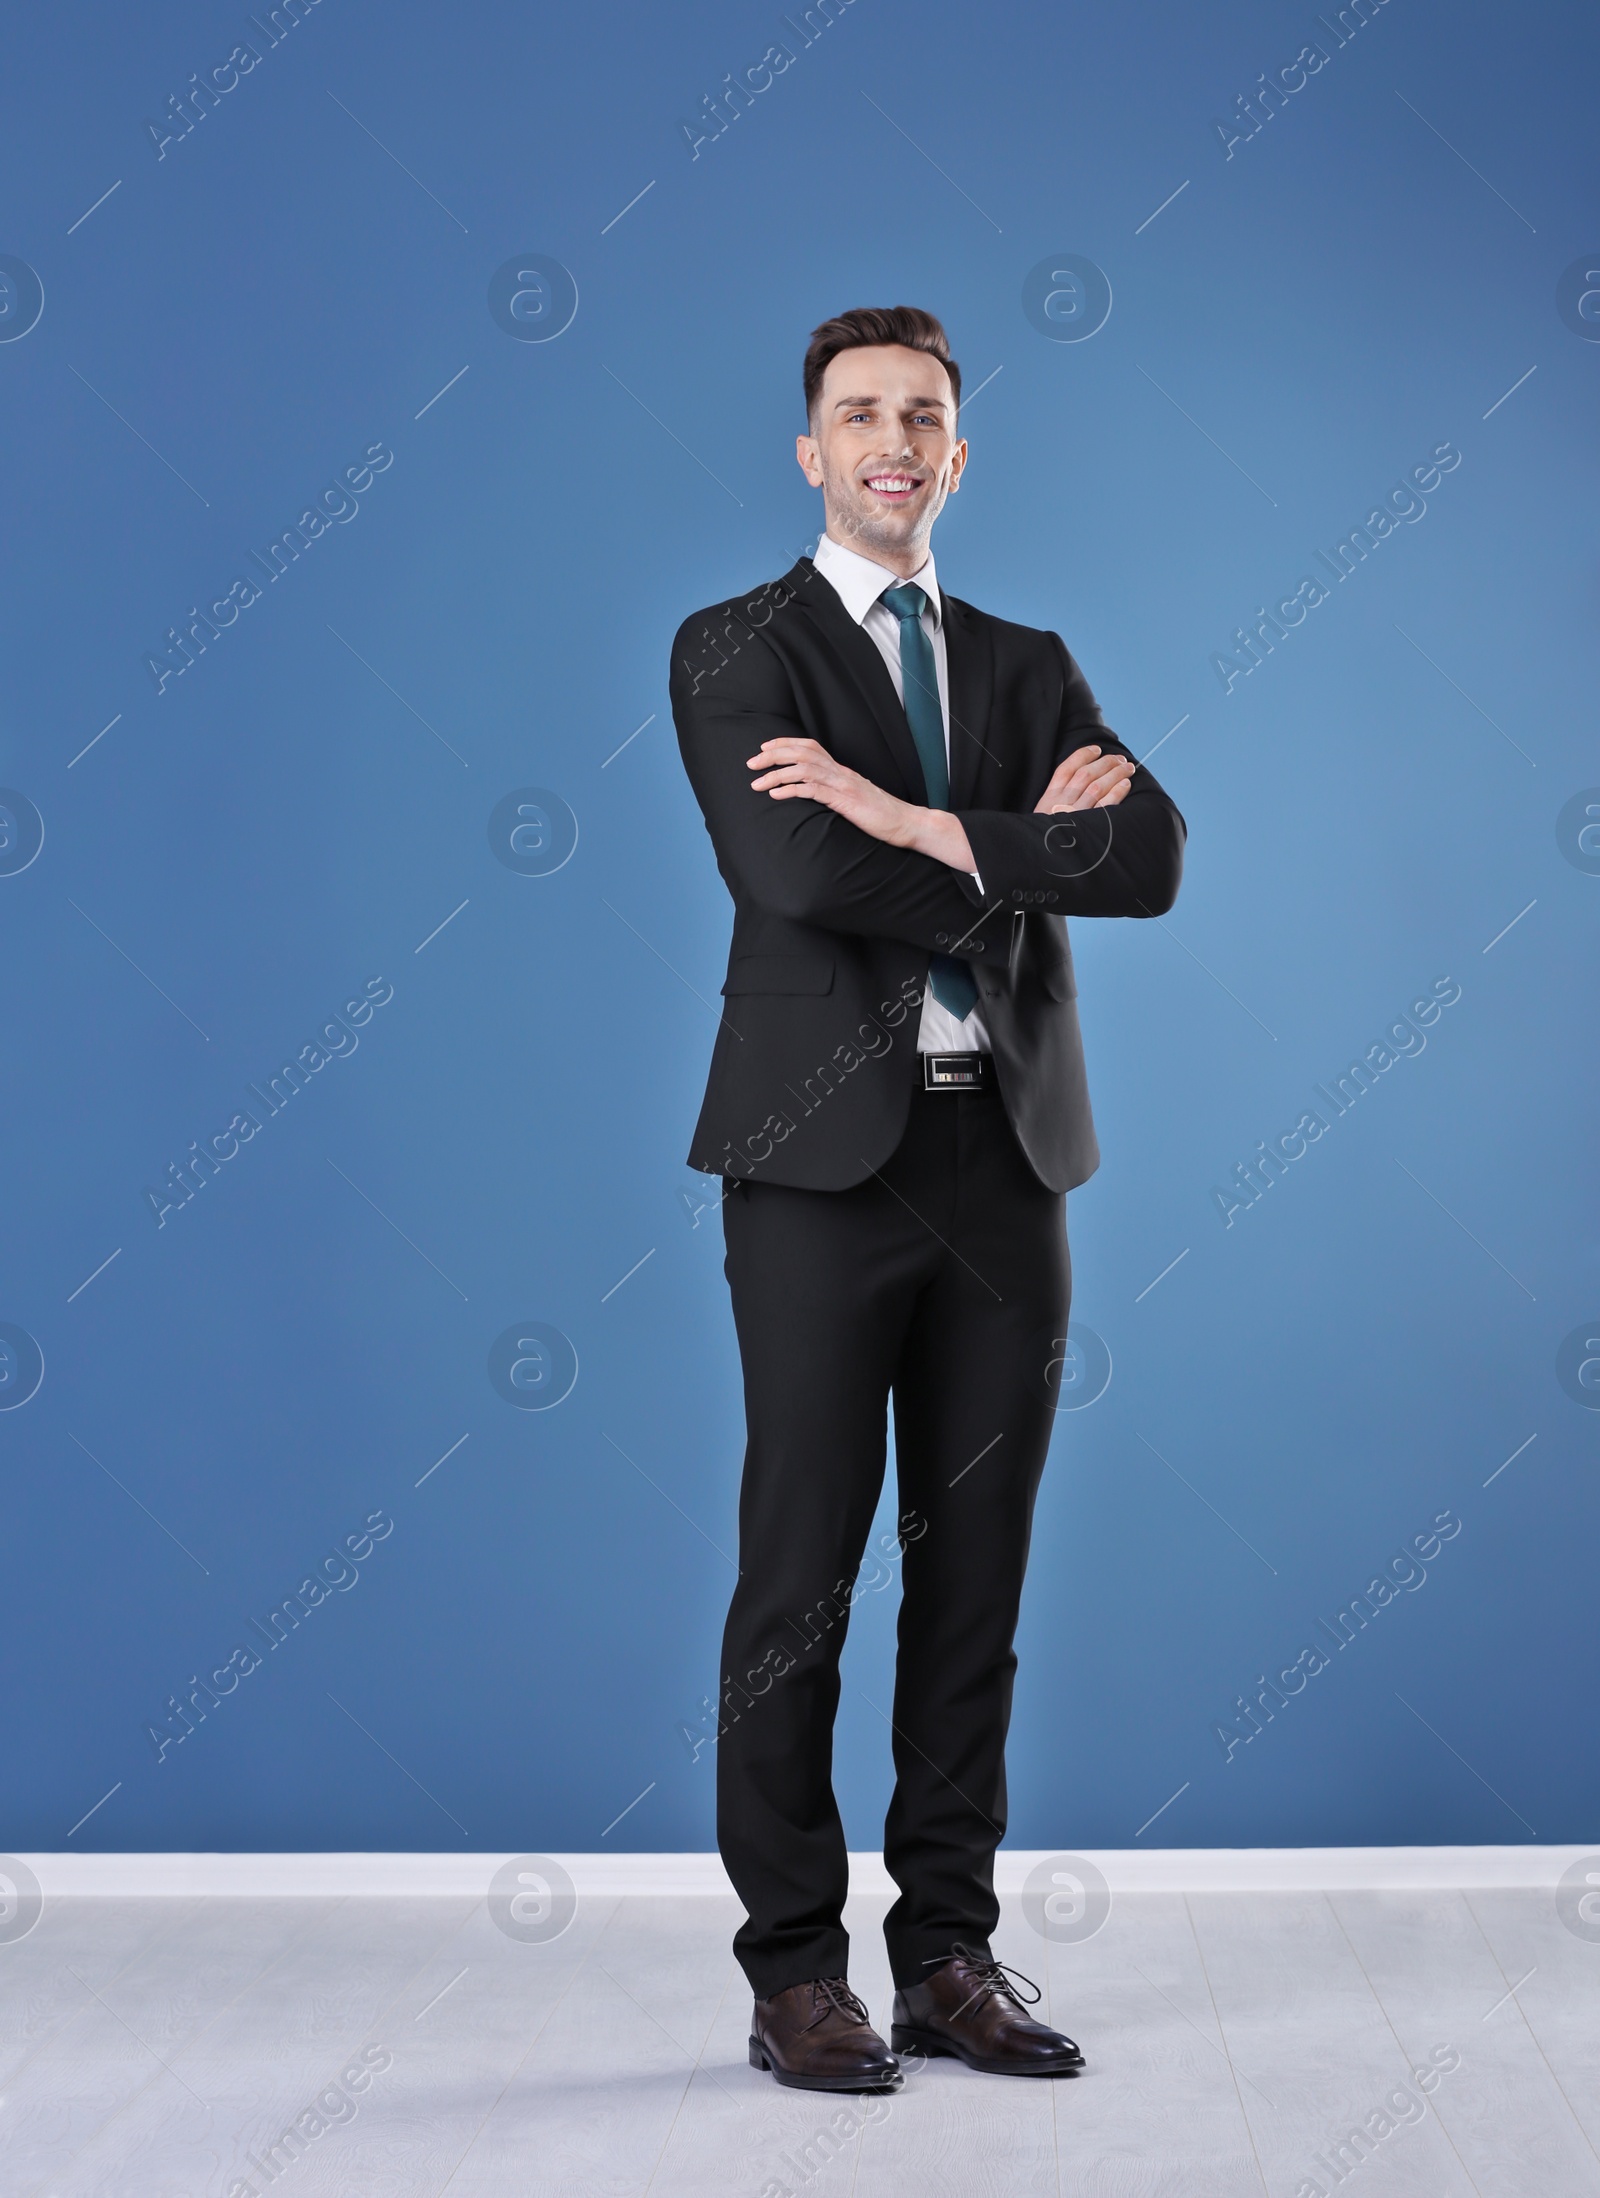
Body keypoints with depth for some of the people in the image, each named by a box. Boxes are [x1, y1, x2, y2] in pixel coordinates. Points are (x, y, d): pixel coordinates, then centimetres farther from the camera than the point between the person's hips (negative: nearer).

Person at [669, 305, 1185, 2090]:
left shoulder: (1025, 665, 16)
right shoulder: (736, 651, 3)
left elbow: (1151, 859, -2)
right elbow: (798, 873, -16)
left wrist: (928, 827, -13)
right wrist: (1031, 844, -6)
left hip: (1004, 1158, 4)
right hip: (827, 1155, -4)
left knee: (975, 1574, 8)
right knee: (801, 1571, -1)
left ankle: (950, 1955, 19)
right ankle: (797, 1969, 10)